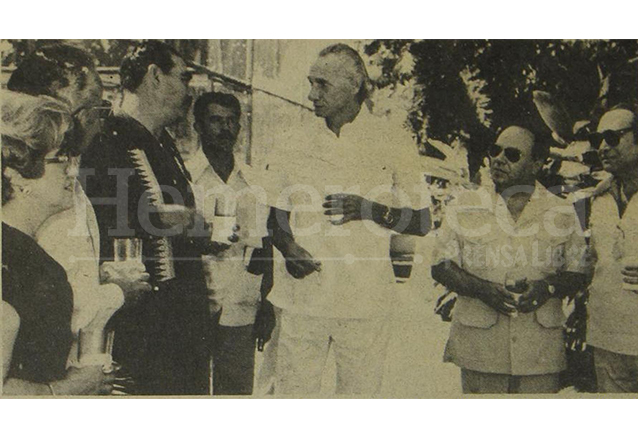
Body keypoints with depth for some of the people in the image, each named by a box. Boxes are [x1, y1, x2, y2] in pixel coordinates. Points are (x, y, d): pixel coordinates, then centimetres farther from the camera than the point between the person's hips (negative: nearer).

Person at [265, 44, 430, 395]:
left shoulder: (393, 144, 0)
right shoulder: (299, 144, 11)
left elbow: (422, 221, 0)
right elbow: (277, 215, 19)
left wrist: (371, 210, -17)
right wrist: (288, 249, -2)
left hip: (364, 302, -2)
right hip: (303, 296, 3)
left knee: (360, 391, 3)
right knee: (291, 391, 3)